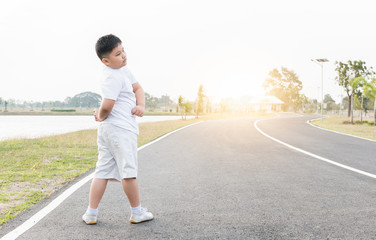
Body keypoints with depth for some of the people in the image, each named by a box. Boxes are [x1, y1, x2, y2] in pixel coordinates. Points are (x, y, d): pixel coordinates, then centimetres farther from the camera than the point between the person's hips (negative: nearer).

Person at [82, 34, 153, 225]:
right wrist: (100, 116, -3)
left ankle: (91, 214, 13)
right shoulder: (113, 77, -15)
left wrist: (141, 105, 3)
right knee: (128, 170, 0)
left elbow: (137, 88, 22)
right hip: (121, 129, -10)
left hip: (107, 130, 10)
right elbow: (107, 105, -25)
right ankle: (137, 212, 12)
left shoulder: (123, 69, 16)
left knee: (103, 171, 9)